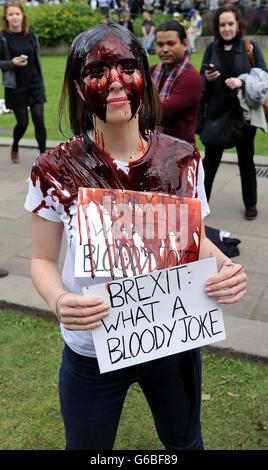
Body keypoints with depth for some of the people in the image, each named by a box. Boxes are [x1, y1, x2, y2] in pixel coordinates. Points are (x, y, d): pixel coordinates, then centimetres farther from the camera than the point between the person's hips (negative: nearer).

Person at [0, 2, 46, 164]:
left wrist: (40, 81, 13)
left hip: (35, 85, 3)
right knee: (22, 123, 3)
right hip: (16, 87, -2)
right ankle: (15, 147, 34)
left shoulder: (30, 35, 4)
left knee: (39, 120, -5)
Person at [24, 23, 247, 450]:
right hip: (91, 353, -1)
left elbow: (194, 239, 2)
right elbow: (43, 259, -7)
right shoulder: (56, 171, -18)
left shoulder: (183, 159, -12)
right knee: (86, 446, 24)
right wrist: (58, 300, -28)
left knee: (184, 441, 28)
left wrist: (225, 267, -19)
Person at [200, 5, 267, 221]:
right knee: (210, 159, 8)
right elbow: (201, 80, 8)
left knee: (246, 160, 10)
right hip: (217, 112, 2)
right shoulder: (212, 48, 5)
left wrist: (242, 81, -23)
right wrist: (207, 78, -15)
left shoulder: (251, 47, -2)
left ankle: (250, 204, 25)